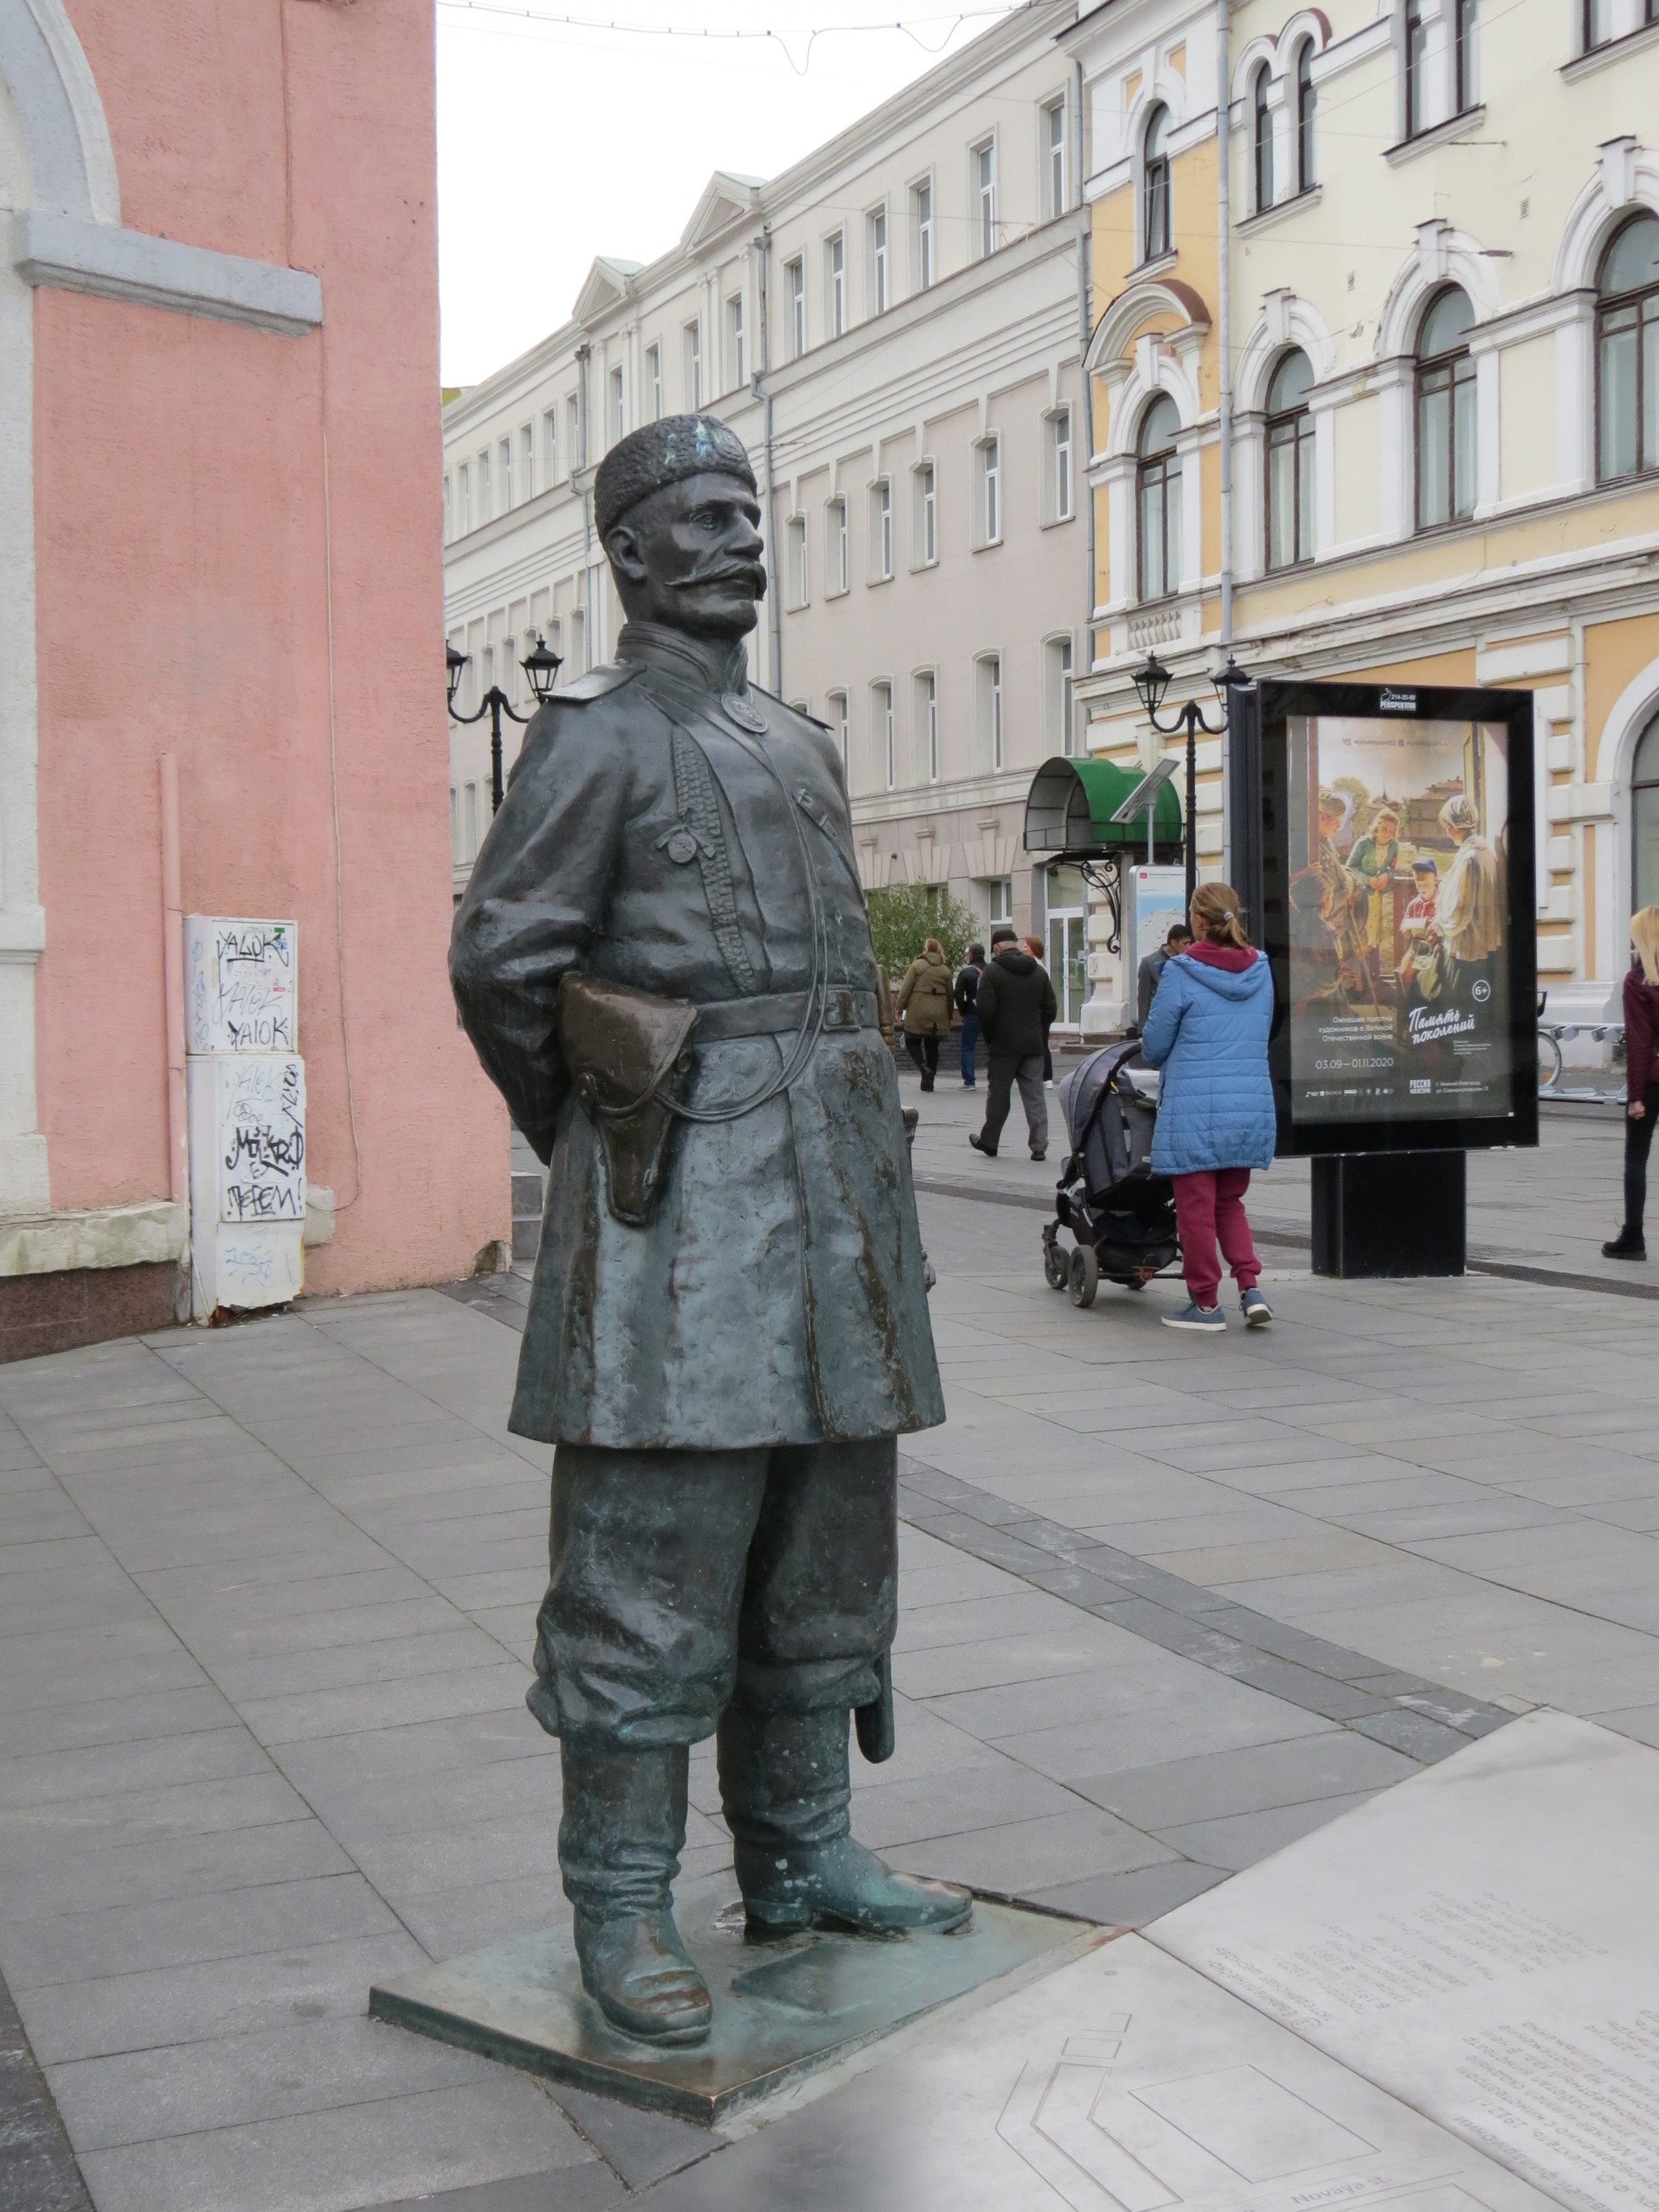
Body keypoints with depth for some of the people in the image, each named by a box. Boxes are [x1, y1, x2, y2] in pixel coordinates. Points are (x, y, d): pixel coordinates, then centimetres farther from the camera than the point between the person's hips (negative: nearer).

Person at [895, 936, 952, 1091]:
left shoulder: (917, 965, -1)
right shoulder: (945, 969, 10)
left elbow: (905, 988, -5)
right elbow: (950, 994, 12)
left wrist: (900, 1008, 1)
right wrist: (949, 1018, 18)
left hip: (917, 1012, -3)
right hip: (938, 1013, 3)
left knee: (912, 1041, 9)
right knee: (932, 1045, 11)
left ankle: (923, 1067, -14)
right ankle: (929, 1080, 11)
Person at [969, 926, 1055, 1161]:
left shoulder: (992, 972, -8)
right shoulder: (1038, 972, 9)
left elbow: (986, 1011, -12)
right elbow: (1050, 1009, 9)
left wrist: (989, 1037, 2)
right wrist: (1039, 1034, 16)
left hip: (1003, 1044, -4)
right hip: (1033, 1045, 4)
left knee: (998, 1094, 6)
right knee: (1035, 1096, 4)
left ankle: (989, 1142, 16)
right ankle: (1039, 1145, -1)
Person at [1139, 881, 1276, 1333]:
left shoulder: (1181, 973, -9)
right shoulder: (1261, 971, 7)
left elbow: (1154, 1047, -2)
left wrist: (1152, 1052, 21)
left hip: (1194, 1107, -5)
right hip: (1252, 1105, 5)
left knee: (1197, 1206, 6)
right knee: (1230, 1200, 19)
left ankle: (1206, 1304, 12)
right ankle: (1251, 1288, 5)